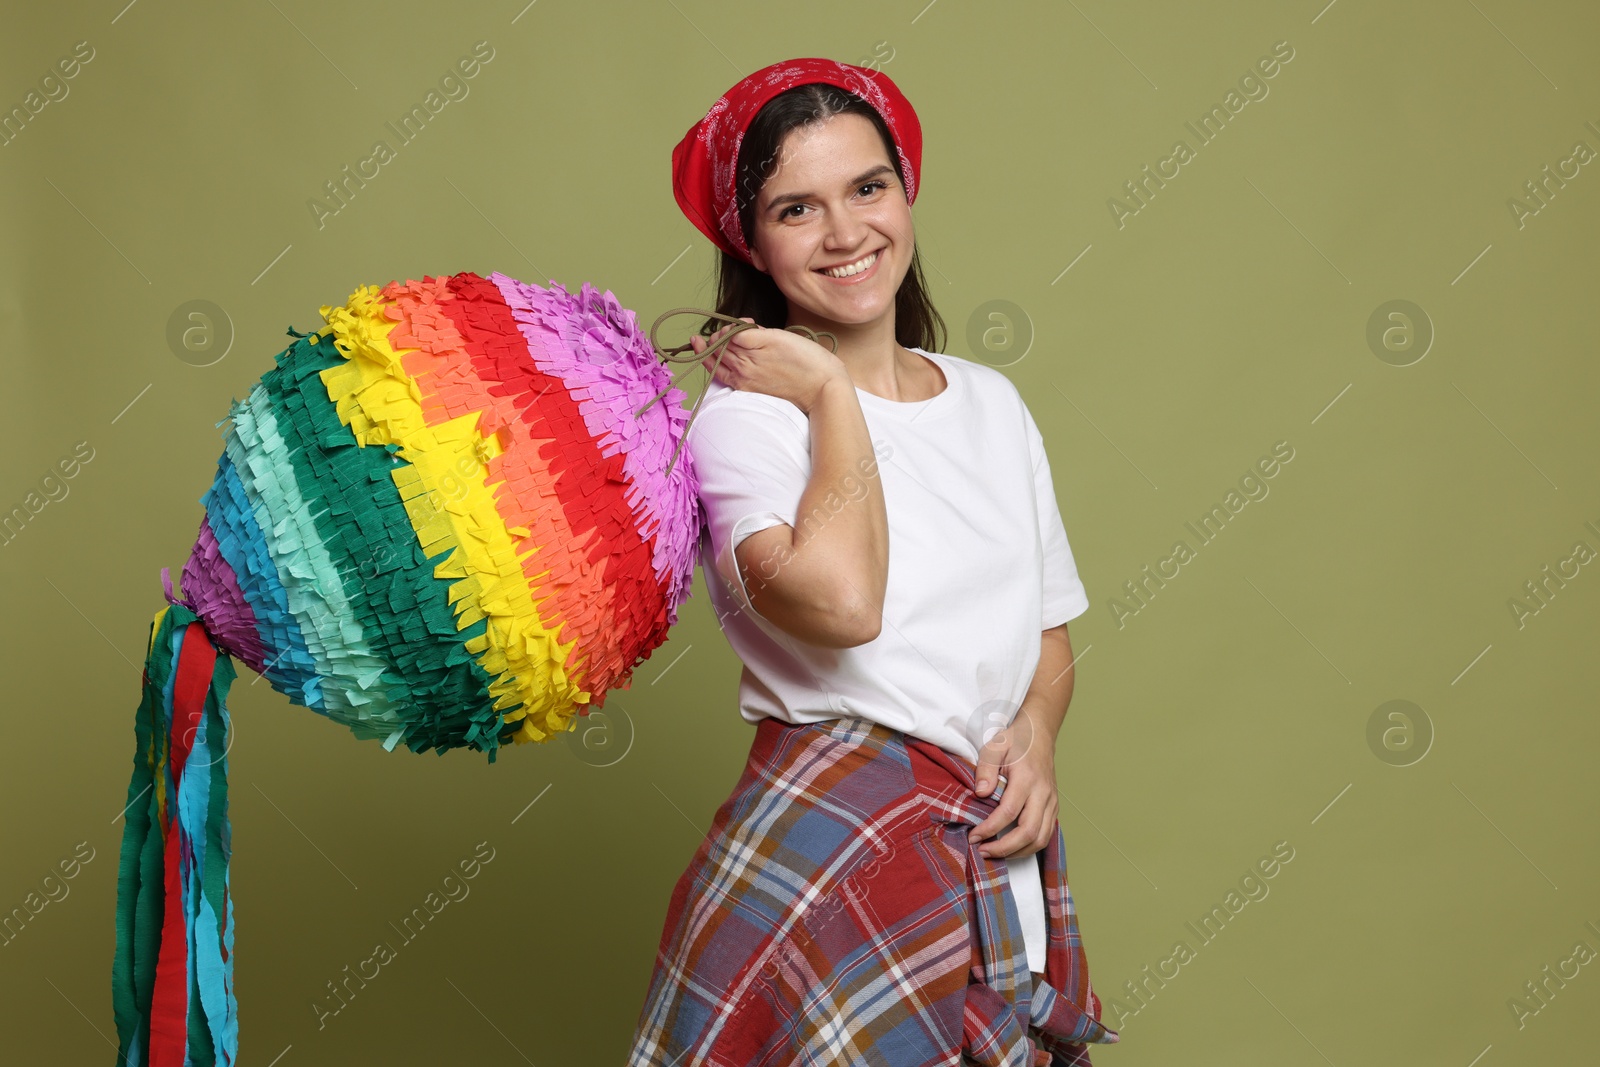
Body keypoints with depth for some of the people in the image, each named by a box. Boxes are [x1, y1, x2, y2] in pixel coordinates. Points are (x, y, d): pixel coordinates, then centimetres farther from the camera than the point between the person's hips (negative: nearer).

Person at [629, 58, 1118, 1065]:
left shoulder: (992, 401, 11)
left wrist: (1036, 732, -3)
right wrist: (833, 393, -15)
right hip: (831, 846, -5)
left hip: (1002, 865, 6)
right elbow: (842, 603, -28)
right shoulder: (746, 415, -8)